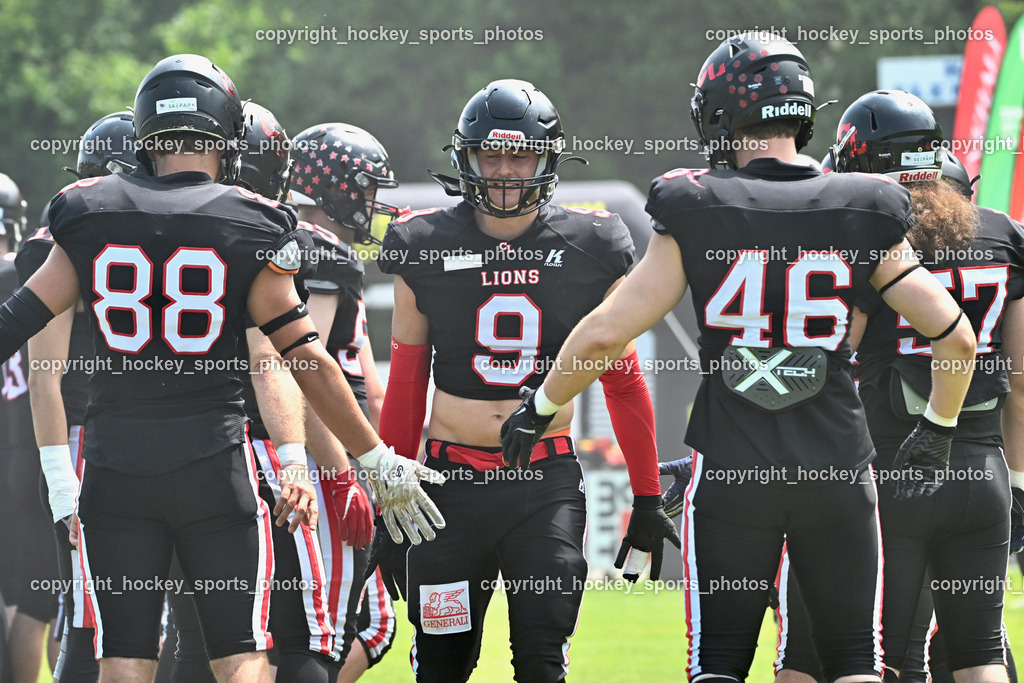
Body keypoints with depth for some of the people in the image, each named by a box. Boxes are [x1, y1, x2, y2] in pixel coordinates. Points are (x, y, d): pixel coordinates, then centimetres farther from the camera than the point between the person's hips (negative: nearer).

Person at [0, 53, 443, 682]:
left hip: (115, 459, 2)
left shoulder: (92, 217, 2)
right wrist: (379, 461, 9)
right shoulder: (250, 228, -3)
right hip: (213, 458, -2)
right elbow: (307, 361, -1)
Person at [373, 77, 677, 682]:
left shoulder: (589, 250, 2)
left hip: (547, 482, -1)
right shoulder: (426, 249, 3)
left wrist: (648, 500, 8)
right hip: (452, 478, 1)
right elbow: (405, 386, 11)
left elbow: (623, 381, 9)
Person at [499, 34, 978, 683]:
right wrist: (937, 430, 16)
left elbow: (605, 335, -8)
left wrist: (543, 404, 10)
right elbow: (955, 337, -1)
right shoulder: (861, 216, -1)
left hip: (731, 471, -1)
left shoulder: (695, 216, -6)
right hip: (837, 470, 1)